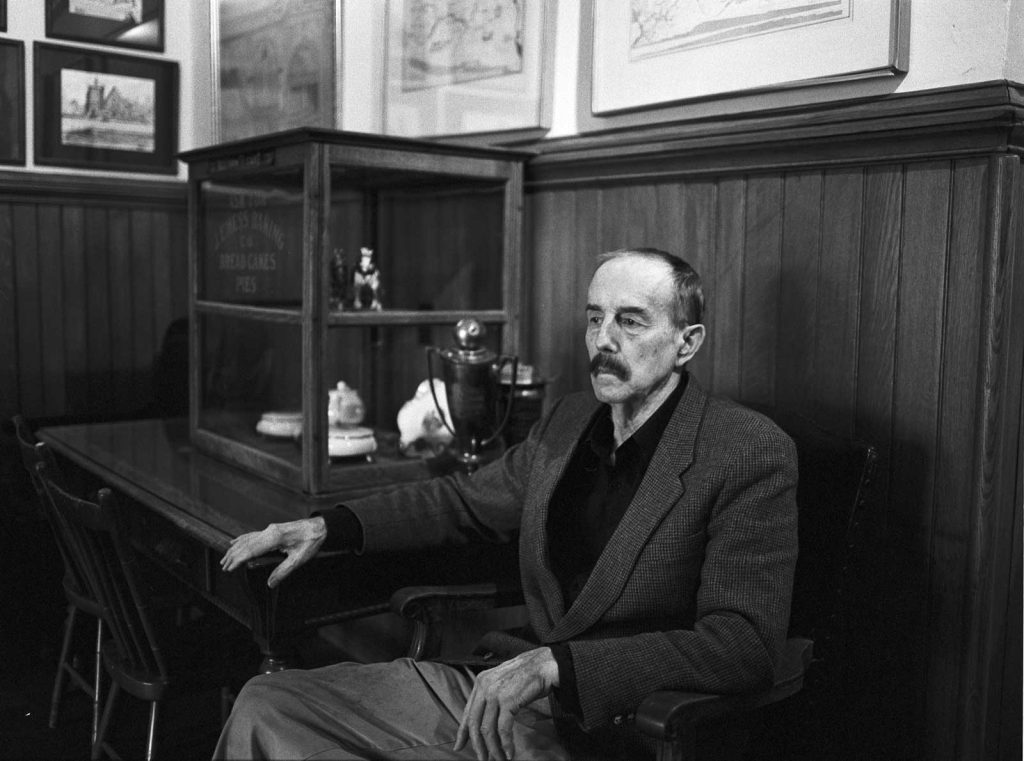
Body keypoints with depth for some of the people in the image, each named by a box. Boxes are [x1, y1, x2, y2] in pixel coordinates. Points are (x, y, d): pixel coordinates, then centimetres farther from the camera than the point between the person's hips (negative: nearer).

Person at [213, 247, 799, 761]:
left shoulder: (753, 455, -14)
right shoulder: (571, 419, 8)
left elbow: (744, 646, -21)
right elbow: (466, 501, 21)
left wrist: (553, 664, -27)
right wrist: (329, 527, 9)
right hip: (497, 691, 7)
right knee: (266, 706, -1)